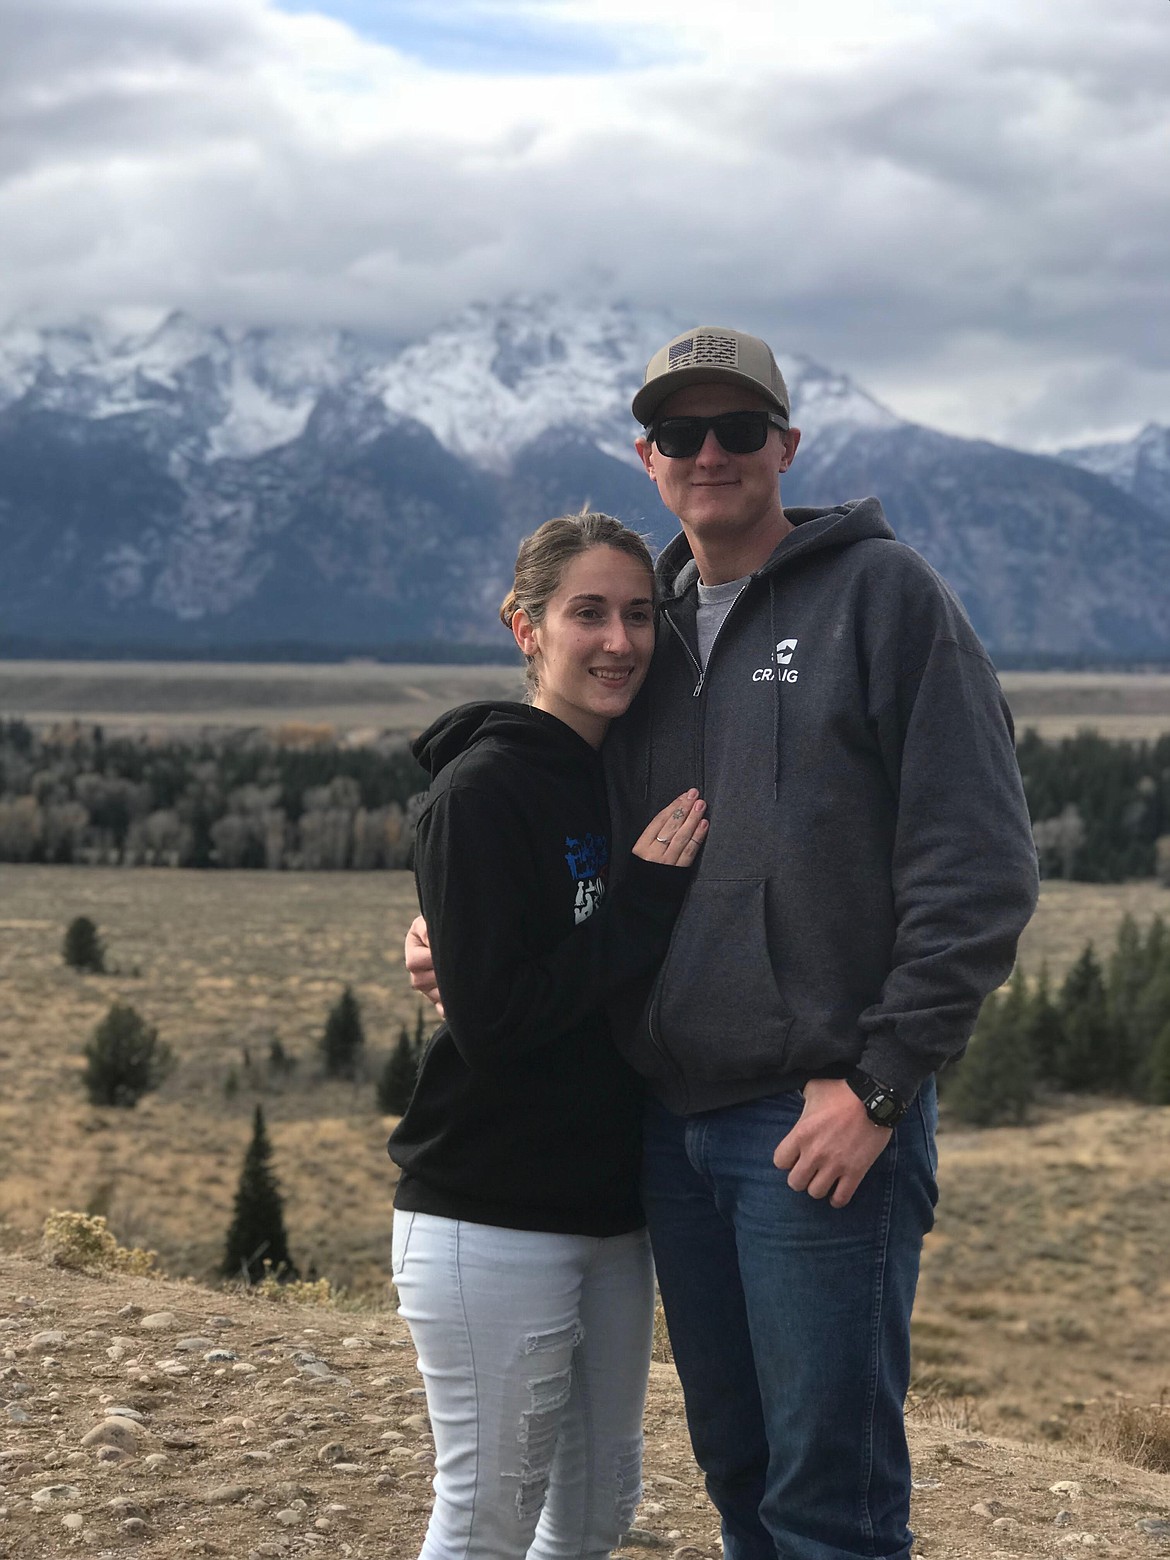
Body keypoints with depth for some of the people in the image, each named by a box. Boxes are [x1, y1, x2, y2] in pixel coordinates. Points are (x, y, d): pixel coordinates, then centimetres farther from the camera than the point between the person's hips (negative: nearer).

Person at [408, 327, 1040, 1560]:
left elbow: (976, 864, -10)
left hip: (824, 1121, -6)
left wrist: (881, 1084, -14)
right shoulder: (649, 629, 15)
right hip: (675, 1121, 6)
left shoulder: (882, 594, -3)